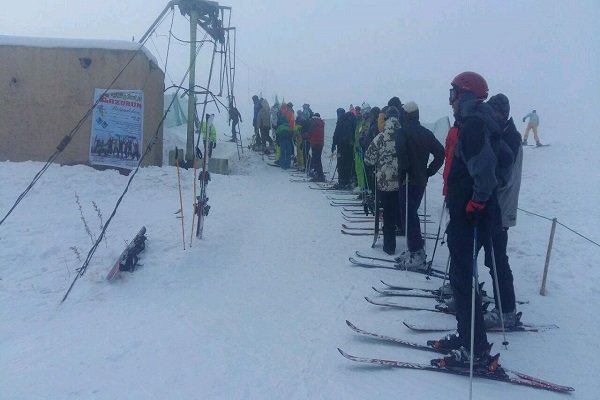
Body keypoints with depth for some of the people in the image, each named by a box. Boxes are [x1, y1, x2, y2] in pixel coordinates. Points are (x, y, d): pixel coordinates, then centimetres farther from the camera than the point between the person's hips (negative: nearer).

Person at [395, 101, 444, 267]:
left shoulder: (403, 131, -9)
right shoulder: (426, 133, 10)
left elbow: (401, 153, -26)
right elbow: (440, 152, 9)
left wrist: (402, 173, -17)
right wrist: (429, 171, 11)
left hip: (408, 181, -7)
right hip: (421, 181, 7)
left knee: (408, 216, -2)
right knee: (412, 214, 17)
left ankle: (417, 254, -3)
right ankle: (415, 250, 23)